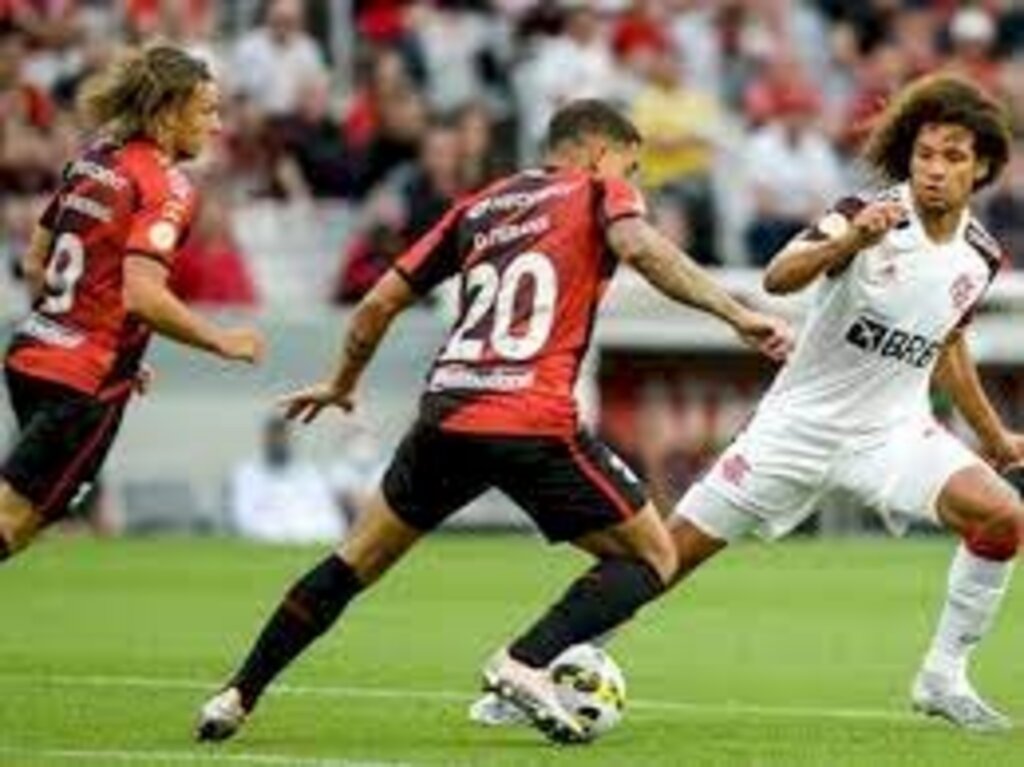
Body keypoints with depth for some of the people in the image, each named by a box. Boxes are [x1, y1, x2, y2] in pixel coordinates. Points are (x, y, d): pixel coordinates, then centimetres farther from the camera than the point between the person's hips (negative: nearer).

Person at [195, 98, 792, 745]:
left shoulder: (479, 208, 24)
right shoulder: (597, 193, 10)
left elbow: (380, 303, 25)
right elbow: (640, 247, -13)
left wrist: (343, 384, 40)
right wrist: (738, 314, -16)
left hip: (447, 413, 5)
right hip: (535, 423, -5)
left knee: (357, 563, 22)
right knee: (654, 558, 8)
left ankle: (237, 697, 18)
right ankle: (527, 663, -11)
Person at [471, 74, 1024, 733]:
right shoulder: (867, 216, -15)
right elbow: (780, 278, -34)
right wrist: (848, 242, -52)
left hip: (892, 431, 3)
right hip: (800, 423, -3)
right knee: (670, 554, -5)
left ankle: (944, 678, -6)